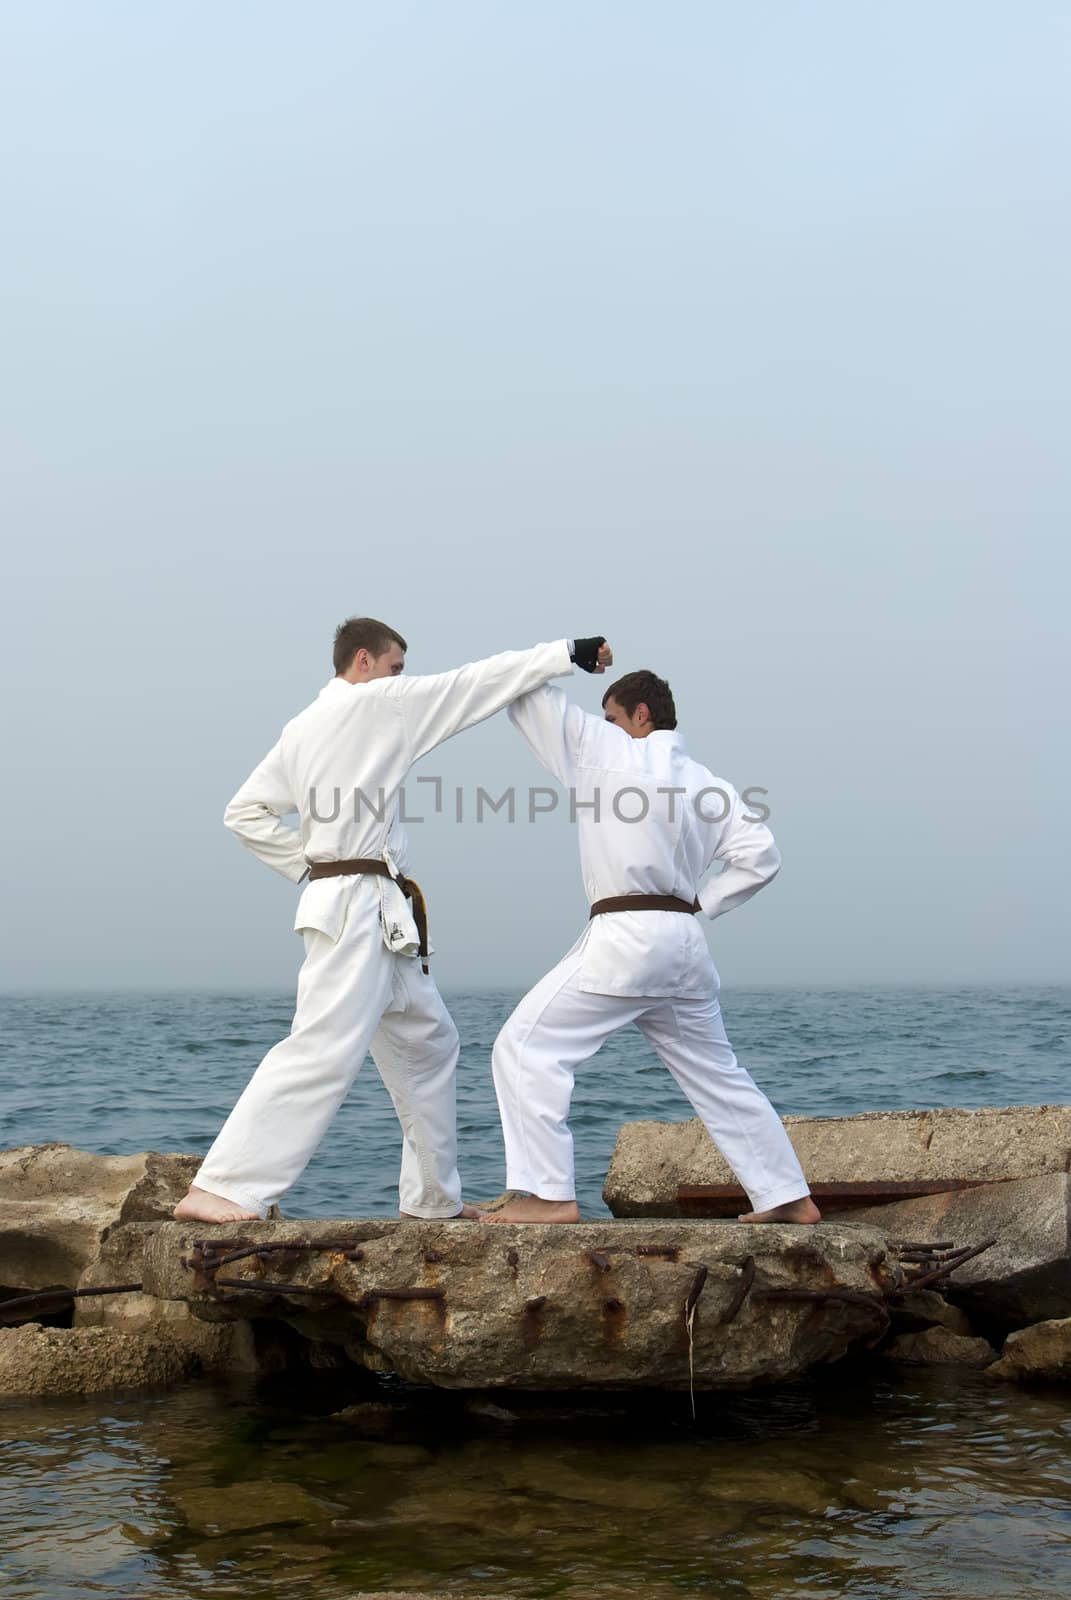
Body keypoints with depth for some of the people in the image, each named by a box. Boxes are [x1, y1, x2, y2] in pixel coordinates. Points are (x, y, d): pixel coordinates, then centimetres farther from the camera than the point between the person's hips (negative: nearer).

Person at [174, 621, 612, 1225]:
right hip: (360, 905, -11)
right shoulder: (378, 704, -7)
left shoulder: (301, 730, 17)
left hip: (381, 919, 11)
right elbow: (479, 683, -5)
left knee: (429, 1042, 18)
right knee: (324, 1050, -17)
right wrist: (571, 652, 0)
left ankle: (434, 1198, 25)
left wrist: (310, 863, 13)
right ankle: (219, 1190, -22)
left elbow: (246, 812, 16)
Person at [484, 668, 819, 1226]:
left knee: (526, 1046, -4)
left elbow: (533, 701, 1)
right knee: (718, 1074, 20)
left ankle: (546, 1194, -12)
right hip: (684, 942, 8)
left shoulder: (607, 750, -3)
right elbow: (760, 855, 6)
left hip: (623, 938, -7)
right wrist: (701, 903, 11)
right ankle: (788, 1197, 26)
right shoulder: (708, 785, 13)